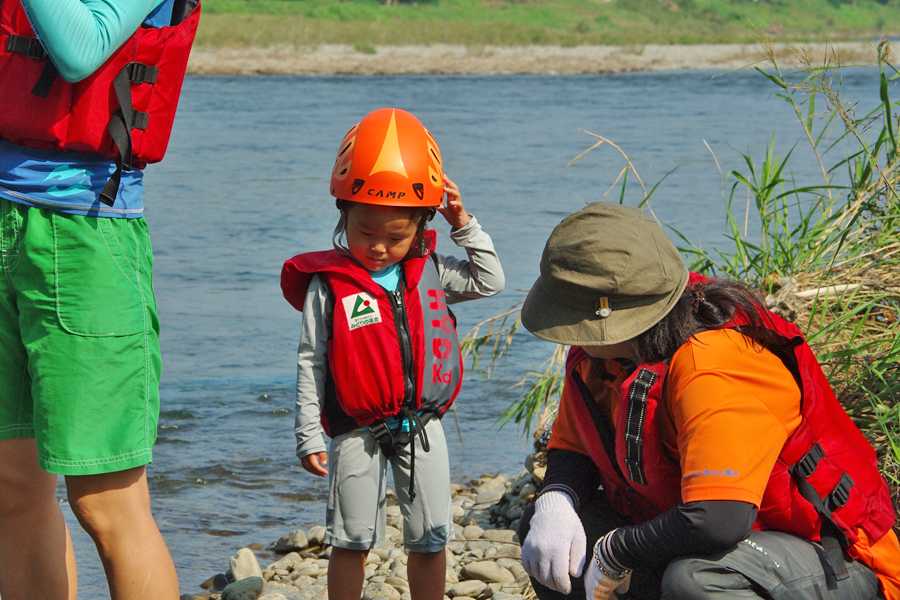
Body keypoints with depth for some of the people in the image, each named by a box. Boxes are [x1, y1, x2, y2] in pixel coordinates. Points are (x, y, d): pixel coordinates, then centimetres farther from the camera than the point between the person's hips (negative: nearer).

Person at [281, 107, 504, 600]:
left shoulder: (429, 271, 2)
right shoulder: (327, 286, -10)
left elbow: (488, 282, 14)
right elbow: (311, 363, -7)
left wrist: (465, 226, 1)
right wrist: (308, 437, -10)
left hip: (421, 426, 3)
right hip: (357, 433, -3)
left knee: (429, 539, 10)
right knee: (351, 539, 5)